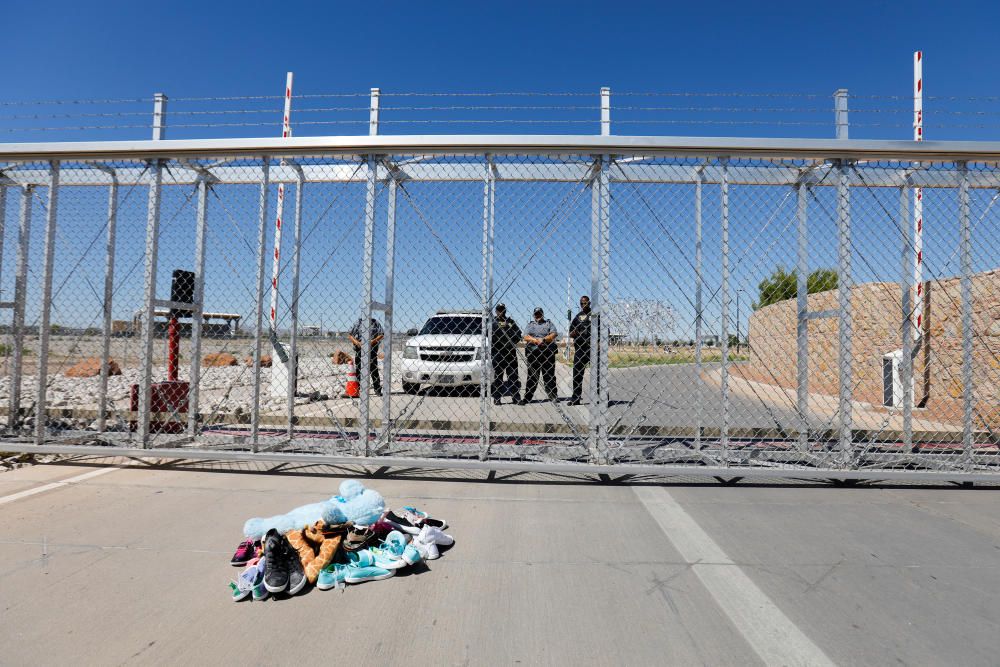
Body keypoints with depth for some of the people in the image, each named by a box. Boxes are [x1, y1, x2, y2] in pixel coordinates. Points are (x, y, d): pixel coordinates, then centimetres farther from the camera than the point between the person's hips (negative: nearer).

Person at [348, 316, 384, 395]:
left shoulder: (375, 322, 5)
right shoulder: (358, 323, 5)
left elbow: (381, 334, 2)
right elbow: (350, 335, 5)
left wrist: (373, 341, -13)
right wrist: (357, 342, -11)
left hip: (372, 349, -1)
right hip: (359, 349, 1)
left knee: (374, 369, 1)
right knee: (358, 369, 4)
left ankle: (377, 389, 5)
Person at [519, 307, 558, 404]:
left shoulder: (549, 323, 15)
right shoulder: (530, 324, 16)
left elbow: (554, 334, -1)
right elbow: (526, 337, 2)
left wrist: (543, 339, -15)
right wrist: (536, 341, -14)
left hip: (548, 352, 0)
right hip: (532, 352, 1)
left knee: (549, 375, 1)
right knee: (532, 376, 1)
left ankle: (553, 396, 6)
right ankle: (527, 398, 5)